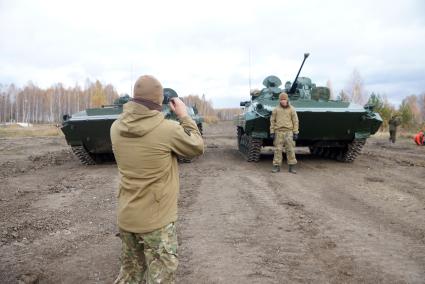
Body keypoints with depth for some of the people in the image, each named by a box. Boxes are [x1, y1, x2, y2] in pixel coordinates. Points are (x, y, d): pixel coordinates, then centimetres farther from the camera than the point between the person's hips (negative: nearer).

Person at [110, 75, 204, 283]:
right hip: (156, 219, -6)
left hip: (126, 216, 6)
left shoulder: (117, 127, -5)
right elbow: (197, 147, -5)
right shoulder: (168, 129, -22)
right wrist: (184, 116, 3)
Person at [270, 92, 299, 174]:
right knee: (278, 149, 2)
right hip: (278, 132, 1)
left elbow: (295, 121, 3)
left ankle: (292, 166, 8)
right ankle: (276, 166, 9)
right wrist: (272, 132, 1)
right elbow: (272, 121, 7)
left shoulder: (292, 109, 3)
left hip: (288, 132, -1)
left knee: (290, 149, -1)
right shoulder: (276, 109, 5)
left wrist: (295, 133, -2)